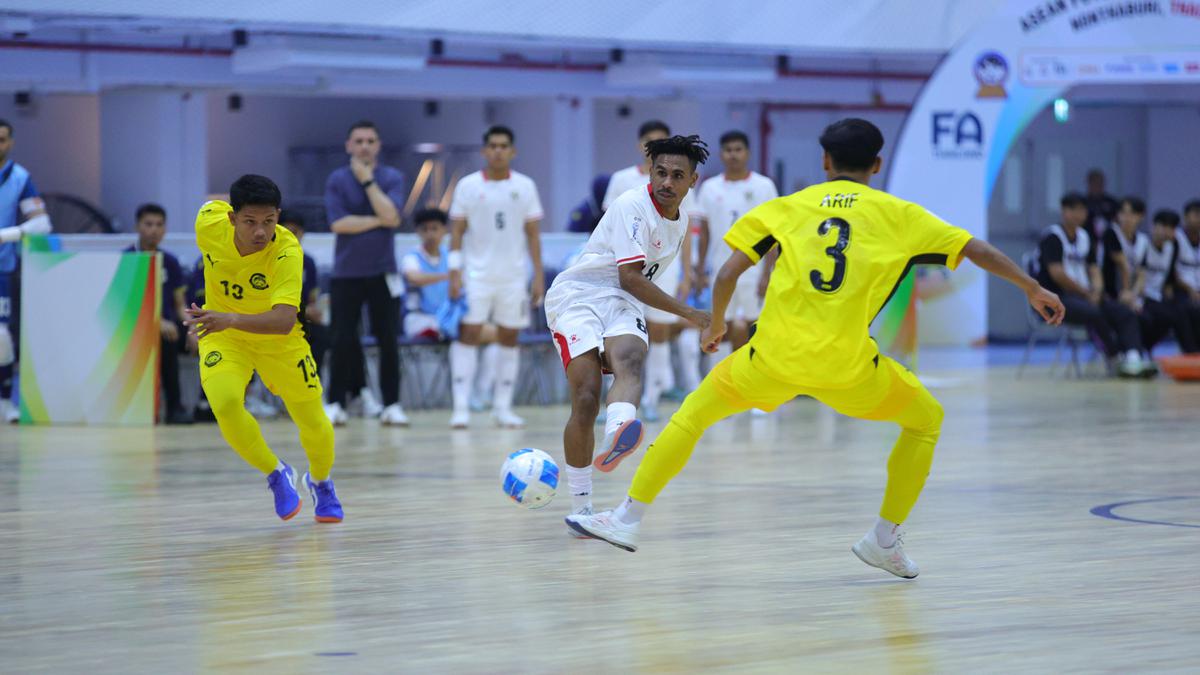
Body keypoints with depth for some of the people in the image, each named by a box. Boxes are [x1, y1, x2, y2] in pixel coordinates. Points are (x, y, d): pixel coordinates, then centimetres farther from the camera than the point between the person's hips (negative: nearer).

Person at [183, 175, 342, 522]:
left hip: (277, 340, -1)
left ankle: (320, 481, 44)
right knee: (225, 403, -26)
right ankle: (276, 474, 1)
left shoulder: (287, 252, -34)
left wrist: (232, 319, -62)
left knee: (313, 422, 8)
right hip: (222, 337, 1)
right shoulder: (210, 221, -25)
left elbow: (284, 321, -46)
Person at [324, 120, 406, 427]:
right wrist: (377, 220, -11)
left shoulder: (392, 178, 1)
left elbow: (392, 217, -14)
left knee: (388, 340, -1)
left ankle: (391, 404, 5)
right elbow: (338, 223, -11)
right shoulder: (337, 180, 1)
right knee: (343, 340, -1)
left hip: (382, 272, 0)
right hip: (346, 272, 0)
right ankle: (335, 404, 8)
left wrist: (367, 180, -13)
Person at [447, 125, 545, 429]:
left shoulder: (525, 186, 4)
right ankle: (461, 407, -9)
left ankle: (503, 407, 12)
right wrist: (455, 273, -8)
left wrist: (538, 276, 0)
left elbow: (533, 234, 6)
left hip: (514, 275, 2)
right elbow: (456, 231, 1)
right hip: (475, 274, -2)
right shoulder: (467, 185, 0)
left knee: (509, 338, 5)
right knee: (468, 334, -8)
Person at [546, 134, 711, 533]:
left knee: (629, 363, -32)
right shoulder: (633, 207, -13)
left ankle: (615, 442, -64)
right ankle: (580, 506, -9)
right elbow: (630, 278, -21)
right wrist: (689, 314, -22)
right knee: (586, 399, -20)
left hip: (620, 305, 5)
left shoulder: (680, 220, 13)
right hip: (577, 295, -5)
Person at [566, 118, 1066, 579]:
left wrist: (716, 326, 27)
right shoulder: (897, 214, 12)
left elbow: (727, 275, 9)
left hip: (775, 356, 1)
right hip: (847, 365, -1)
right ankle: (884, 540, 20)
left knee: (695, 412, 24)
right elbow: (977, 250, 11)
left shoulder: (788, 206, 14)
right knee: (926, 420, 24)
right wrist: (1034, 289, 24)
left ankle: (626, 519, 20)